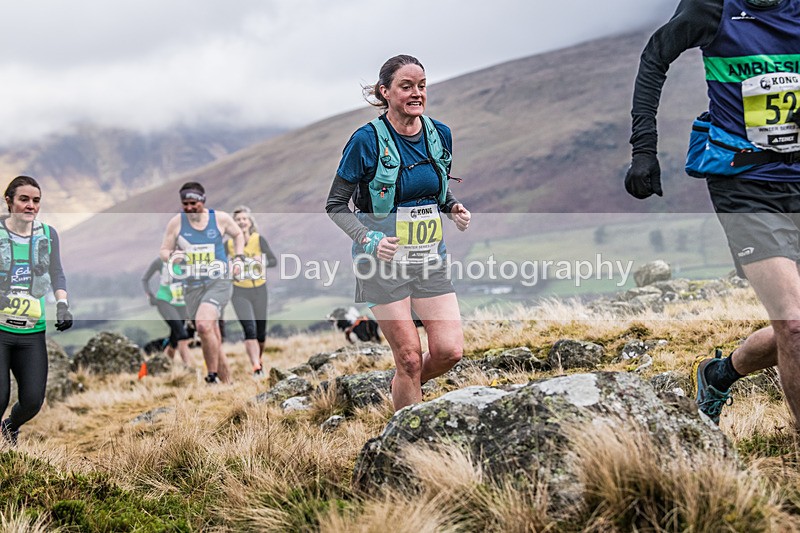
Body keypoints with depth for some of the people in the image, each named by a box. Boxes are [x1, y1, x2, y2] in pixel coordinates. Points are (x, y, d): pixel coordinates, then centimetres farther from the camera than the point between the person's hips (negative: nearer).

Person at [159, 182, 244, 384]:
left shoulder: (221, 218, 0)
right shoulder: (176, 222, 1)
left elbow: (237, 234, 20)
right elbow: (163, 251, 7)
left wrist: (238, 257, 7)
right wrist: (172, 257, -15)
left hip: (218, 282, -3)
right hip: (192, 286, 3)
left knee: (203, 324, -27)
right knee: (213, 341, 6)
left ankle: (213, 377, -17)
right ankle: (227, 382, 19)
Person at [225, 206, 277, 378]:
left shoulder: (259, 240, -6)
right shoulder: (229, 244, -2)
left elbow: (274, 260, -7)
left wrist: (263, 261, -27)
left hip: (259, 291, 1)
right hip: (240, 292, -1)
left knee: (260, 332, 11)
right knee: (249, 328, -19)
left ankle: (259, 359, 40)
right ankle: (256, 368, -21)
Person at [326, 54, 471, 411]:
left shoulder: (439, 134, 4)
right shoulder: (367, 140, -12)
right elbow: (335, 205, -7)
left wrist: (454, 208, -2)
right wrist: (368, 238, -21)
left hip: (430, 258, 5)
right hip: (384, 261, -5)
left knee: (450, 351, -3)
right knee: (410, 356, -4)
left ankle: (402, 386, 28)